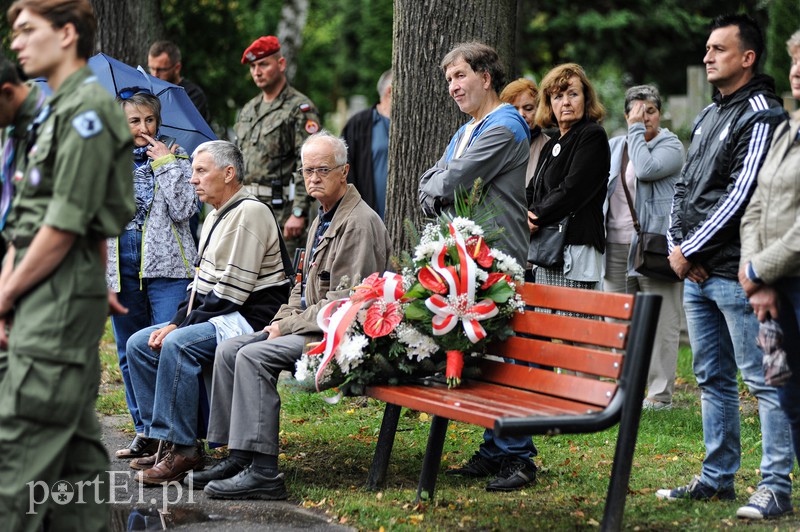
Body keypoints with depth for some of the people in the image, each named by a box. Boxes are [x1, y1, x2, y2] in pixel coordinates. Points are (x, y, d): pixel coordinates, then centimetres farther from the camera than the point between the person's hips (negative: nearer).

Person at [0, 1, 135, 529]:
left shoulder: (88, 109, -13)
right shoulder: (59, 110, 19)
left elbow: (65, 226, -18)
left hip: (63, 295, -10)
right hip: (47, 301, 10)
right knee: (75, 443, 11)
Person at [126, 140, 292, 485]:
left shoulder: (249, 213, -14)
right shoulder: (215, 217, 19)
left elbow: (231, 292, -20)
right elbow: (201, 283, 21)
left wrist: (181, 327, -16)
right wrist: (176, 323, 4)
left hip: (250, 320, -11)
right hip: (216, 320, 11)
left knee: (178, 346, -31)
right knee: (139, 344, 2)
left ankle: (181, 451, -27)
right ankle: (162, 438, 1)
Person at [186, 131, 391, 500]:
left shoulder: (359, 223, -14)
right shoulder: (322, 219, 20)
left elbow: (344, 301, -20)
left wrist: (289, 326, -15)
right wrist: (283, 319, 7)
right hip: (309, 327, 11)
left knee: (254, 356, -25)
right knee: (229, 350, 2)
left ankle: (263, 472, -28)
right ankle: (238, 457, 1)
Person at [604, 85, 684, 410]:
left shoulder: (671, 146, 0)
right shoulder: (614, 146, 16)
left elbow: (646, 169, -19)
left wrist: (637, 130, -9)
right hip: (615, 246, 6)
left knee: (660, 321, -4)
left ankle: (660, 393, 1)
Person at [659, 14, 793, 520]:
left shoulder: (761, 117, -10)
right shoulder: (708, 116, 18)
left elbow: (741, 195, -17)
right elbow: (684, 187, 20)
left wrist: (691, 249, -13)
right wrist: (676, 243, 4)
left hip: (738, 275, -9)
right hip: (698, 273, 9)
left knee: (764, 382, -6)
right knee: (713, 379, 15)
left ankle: (776, 488, -4)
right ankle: (718, 478, 23)